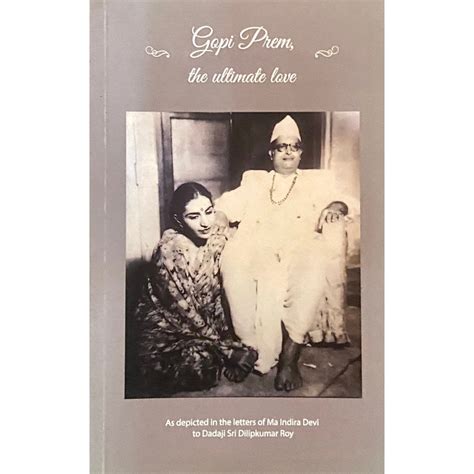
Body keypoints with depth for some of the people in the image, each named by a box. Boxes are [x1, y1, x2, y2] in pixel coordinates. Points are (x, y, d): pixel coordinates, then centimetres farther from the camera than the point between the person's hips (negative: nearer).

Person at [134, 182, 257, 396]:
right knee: (199, 362, -27)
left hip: (202, 323, 6)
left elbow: (214, 297, 0)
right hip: (165, 328, -5)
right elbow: (187, 312, -22)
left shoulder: (215, 237, -9)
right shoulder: (171, 251, -28)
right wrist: (227, 348, -17)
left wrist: (229, 338, -3)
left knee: (245, 352, -10)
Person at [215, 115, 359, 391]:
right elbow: (228, 205, 15)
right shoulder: (254, 181, 28)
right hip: (258, 247, 1)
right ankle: (251, 345, -22)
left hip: (302, 246, -1)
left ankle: (290, 355, -29)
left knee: (316, 263, -36)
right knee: (233, 258, -33)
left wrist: (336, 206, -12)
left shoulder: (317, 180, 27)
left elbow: (335, 201, 12)